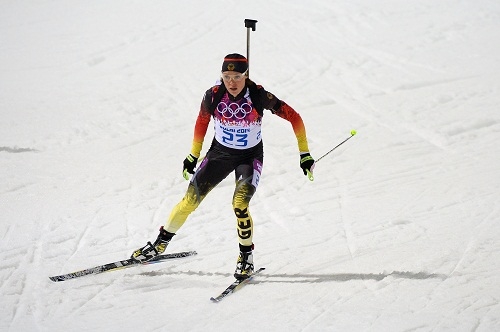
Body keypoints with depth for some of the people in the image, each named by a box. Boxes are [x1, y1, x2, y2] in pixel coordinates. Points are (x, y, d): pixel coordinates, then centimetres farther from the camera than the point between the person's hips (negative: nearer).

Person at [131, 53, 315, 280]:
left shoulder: (259, 97, -25)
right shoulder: (214, 96, -19)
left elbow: (294, 117, -16)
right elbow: (202, 122, 1)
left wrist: (304, 154, -13)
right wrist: (193, 156, 9)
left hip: (250, 157, -2)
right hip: (220, 152, 2)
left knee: (240, 204, -21)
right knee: (190, 200, -2)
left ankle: (247, 256, 0)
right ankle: (161, 243, 18)